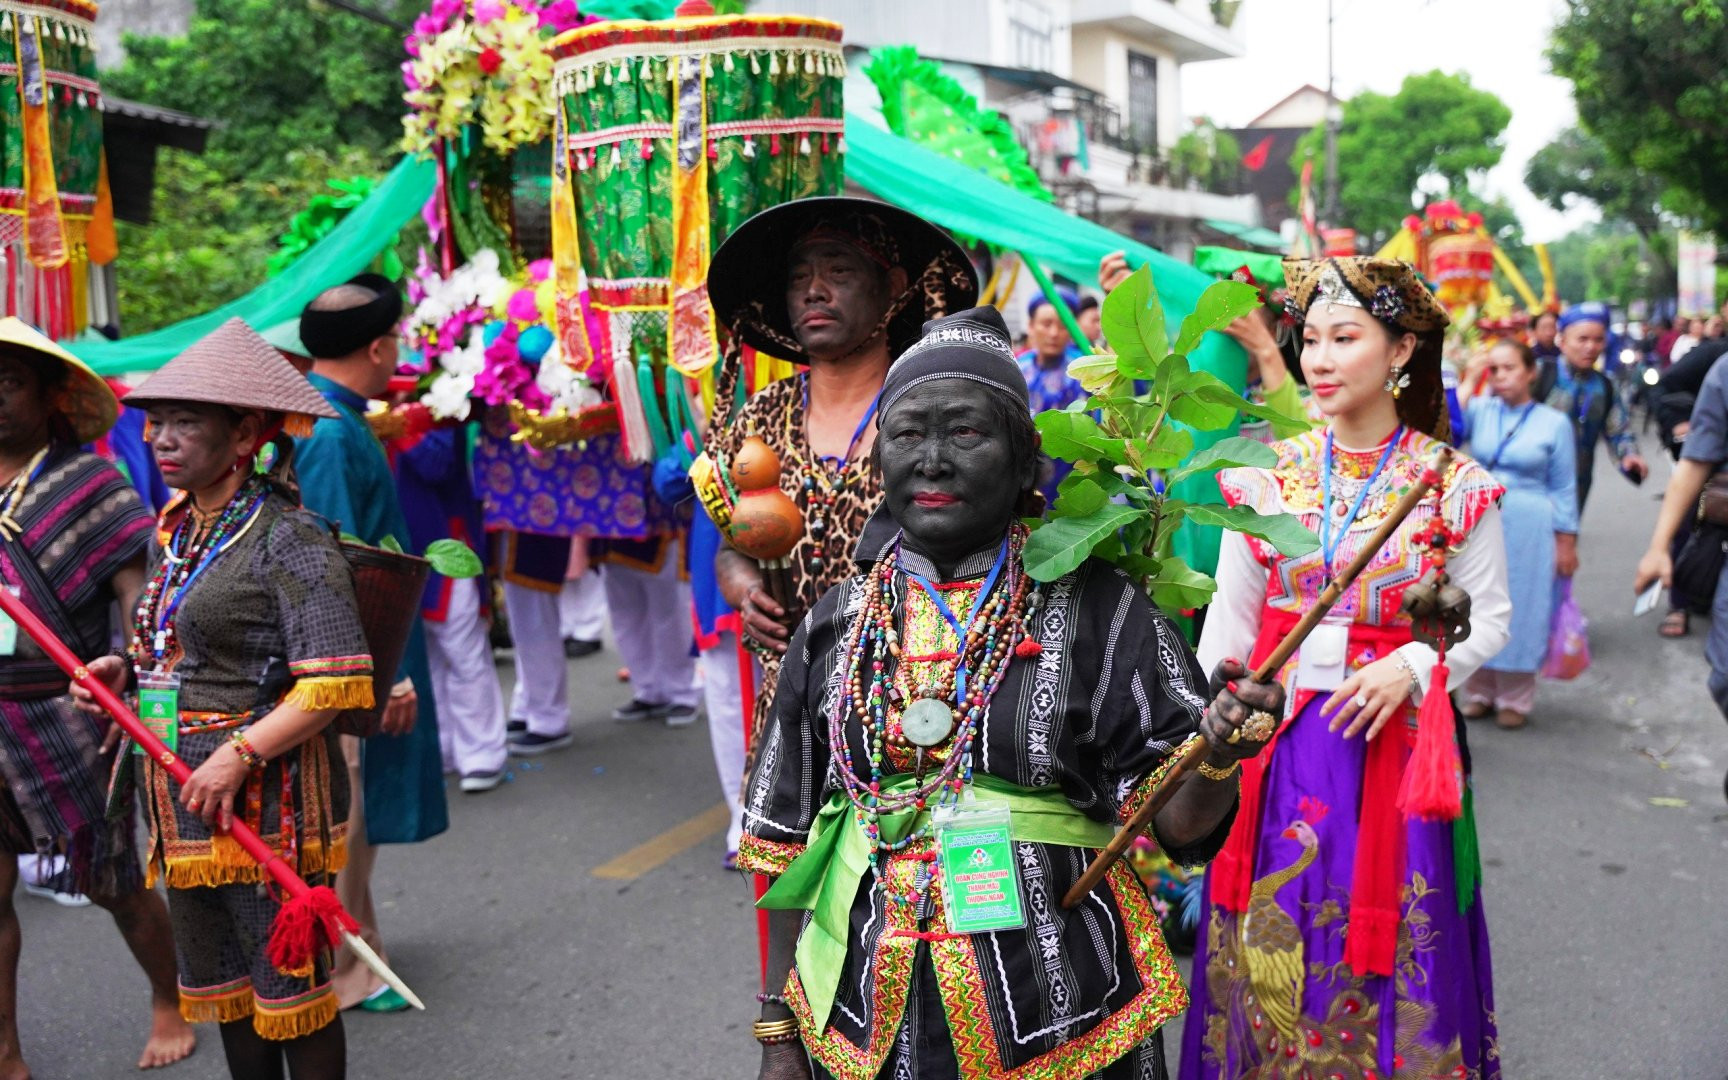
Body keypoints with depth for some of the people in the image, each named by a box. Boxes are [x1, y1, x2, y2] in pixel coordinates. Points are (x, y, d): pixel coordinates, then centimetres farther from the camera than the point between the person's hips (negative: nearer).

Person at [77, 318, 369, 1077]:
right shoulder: (174, 530, 11)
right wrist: (124, 669, 4)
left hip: (265, 800, -8)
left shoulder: (287, 538, -15)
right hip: (182, 798, 9)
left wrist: (241, 753, -25)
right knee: (219, 982, 19)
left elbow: (339, 681, -22)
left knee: (290, 987, 3)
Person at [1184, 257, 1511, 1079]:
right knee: (1270, 949, 11)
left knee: (1386, 944, 8)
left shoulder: (1453, 484, -4)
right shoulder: (1269, 475, 1)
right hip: (1279, 742, 2)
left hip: (1395, 736, -2)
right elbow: (1230, 614, 4)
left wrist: (1413, 667, -18)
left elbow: (1489, 616, 0)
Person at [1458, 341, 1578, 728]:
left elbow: (1564, 488, 1)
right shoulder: (1478, 410, 3)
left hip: (1527, 530, -2)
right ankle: (1479, 692, 22)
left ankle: (1514, 699, 18)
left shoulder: (1554, 423, -1)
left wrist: (1566, 543, -1)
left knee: (1520, 609, 5)